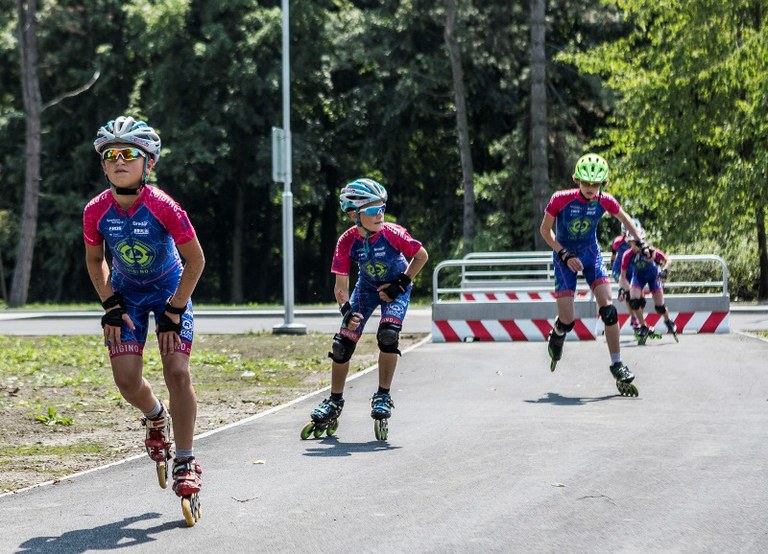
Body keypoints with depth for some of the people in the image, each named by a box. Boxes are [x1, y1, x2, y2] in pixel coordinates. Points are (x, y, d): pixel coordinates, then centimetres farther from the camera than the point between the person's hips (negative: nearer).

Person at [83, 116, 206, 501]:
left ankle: (185, 462, -4)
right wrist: (110, 306, -7)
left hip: (170, 291, -3)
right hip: (127, 295, 3)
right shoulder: (96, 211, -18)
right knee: (126, 380, -8)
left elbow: (195, 260, -16)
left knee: (177, 372, -17)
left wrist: (174, 310, -16)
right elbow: (95, 260, 2)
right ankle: (156, 418, 28)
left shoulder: (162, 206, -27)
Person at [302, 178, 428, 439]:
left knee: (388, 334, -26)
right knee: (342, 343, -5)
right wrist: (347, 310, -34)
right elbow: (340, 286, -18)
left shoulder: (392, 233, -30)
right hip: (366, 288, 2)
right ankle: (334, 403, 14)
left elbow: (421, 256, -15)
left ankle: (383, 397, -10)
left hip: (395, 288, -2)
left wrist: (400, 283, -19)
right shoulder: (347, 242, -25)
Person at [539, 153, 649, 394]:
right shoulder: (561, 199, -23)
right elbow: (545, 230, -11)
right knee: (567, 320, -9)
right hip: (565, 257, -2)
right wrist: (565, 255, -19)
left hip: (591, 254, 2)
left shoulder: (604, 201, -14)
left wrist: (640, 242, -1)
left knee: (608, 308, -15)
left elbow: (624, 218, 8)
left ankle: (617, 366, -8)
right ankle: (556, 338, 30)